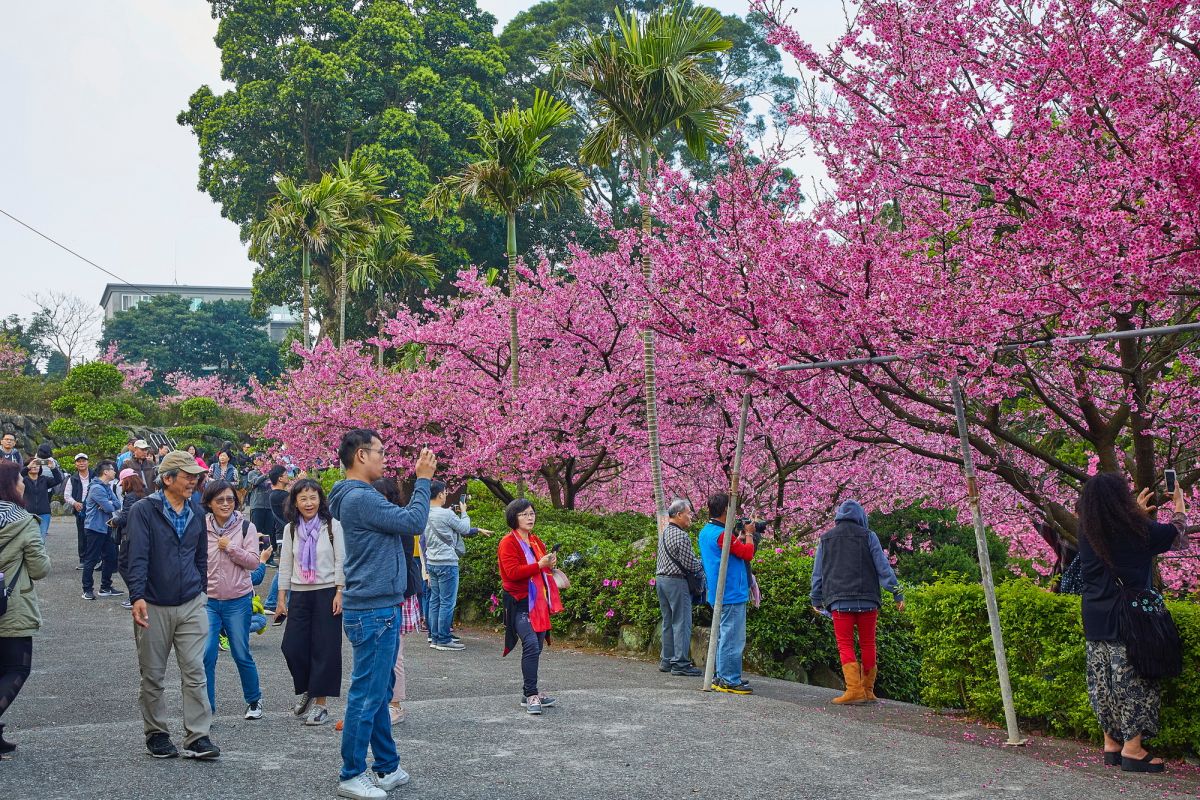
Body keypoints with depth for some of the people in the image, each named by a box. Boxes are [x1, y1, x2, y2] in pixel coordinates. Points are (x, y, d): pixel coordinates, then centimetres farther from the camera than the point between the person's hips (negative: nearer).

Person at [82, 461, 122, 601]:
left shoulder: (107, 487, 13)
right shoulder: (97, 488, -18)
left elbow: (117, 504, 5)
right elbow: (108, 508, -23)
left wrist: (109, 504, -15)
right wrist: (112, 505, -1)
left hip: (106, 528, 10)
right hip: (95, 528, -10)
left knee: (110, 557, 12)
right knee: (92, 559, -2)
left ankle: (105, 588, 21)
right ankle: (87, 590, 5)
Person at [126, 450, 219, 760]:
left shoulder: (197, 514, 9)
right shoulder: (143, 511, -7)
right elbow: (137, 557, -16)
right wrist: (137, 596, -26)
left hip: (191, 606, 3)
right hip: (154, 606, -3)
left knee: (195, 672, -3)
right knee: (152, 676, 9)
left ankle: (197, 737, 0)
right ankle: (156, 733, 23)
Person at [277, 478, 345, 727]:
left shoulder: (332, 526, -2)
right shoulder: (291, 529, 8)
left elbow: (340, 561, -3)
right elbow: (285, 564, 11)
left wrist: (339, 593, -9)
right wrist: (282, 596, 7)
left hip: (327, 592, -3)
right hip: (300, 594, 3)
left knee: (324, 648, -2)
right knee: (292, 646, -3)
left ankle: (320, 703, 7)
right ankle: (306, 690, 22)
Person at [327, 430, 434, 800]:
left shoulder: (361, 496, 15)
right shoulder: (360, 498, -18)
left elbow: (403, 520, 16)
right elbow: (413, 522, -17)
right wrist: (423, 479, -9)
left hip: (379, 607, 11)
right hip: (373, 611, -11)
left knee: (379, 692, 16)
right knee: (367, 694, -3)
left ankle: (387, 767, 25)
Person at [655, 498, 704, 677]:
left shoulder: (664, 533, 14)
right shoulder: (681, 536, -16)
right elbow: (691, 564, -16)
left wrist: (698, 562, 19)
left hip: (661, 579, 9)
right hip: (676, 582, -9)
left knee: (668, 622, 13)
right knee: (682, 623, -5)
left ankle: (666, 661, 16)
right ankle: (680, 663, -5)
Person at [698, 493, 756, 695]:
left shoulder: (705, 532, 11)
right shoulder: (722, 534, -20)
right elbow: (748, 553, -15)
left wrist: (741, 536, 15)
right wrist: (749, 534, 0)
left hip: (718, 594, 10)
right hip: (732, 595, -10)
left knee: (724, 637, 17)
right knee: (732, 639, -6)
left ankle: (722, 678, 23)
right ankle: (730, 681, -3)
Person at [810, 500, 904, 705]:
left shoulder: (826, 538, 11)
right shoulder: (868, 536, 4)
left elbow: (817, 573, 15)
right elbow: (883, 567, 0)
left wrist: (816, 600, 24)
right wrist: (897, 593, 4)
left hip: (839, 601, 0)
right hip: (867, 601, 0)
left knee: (845, 645, 1)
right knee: (867, 644, 11)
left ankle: (854, 689, -13)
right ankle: (868, 690, 16)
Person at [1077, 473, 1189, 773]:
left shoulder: (1087, 531, 1)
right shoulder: (1137, 529, -12)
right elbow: (1176, 534, 8)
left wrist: (1137, 511, 36)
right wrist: (1179, 500, 26)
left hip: (1094, 621, 6)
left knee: (1102, 682, 12)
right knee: (1135, 681, 2)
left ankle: (1111, 744, 21)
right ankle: (1132, 748, 5)